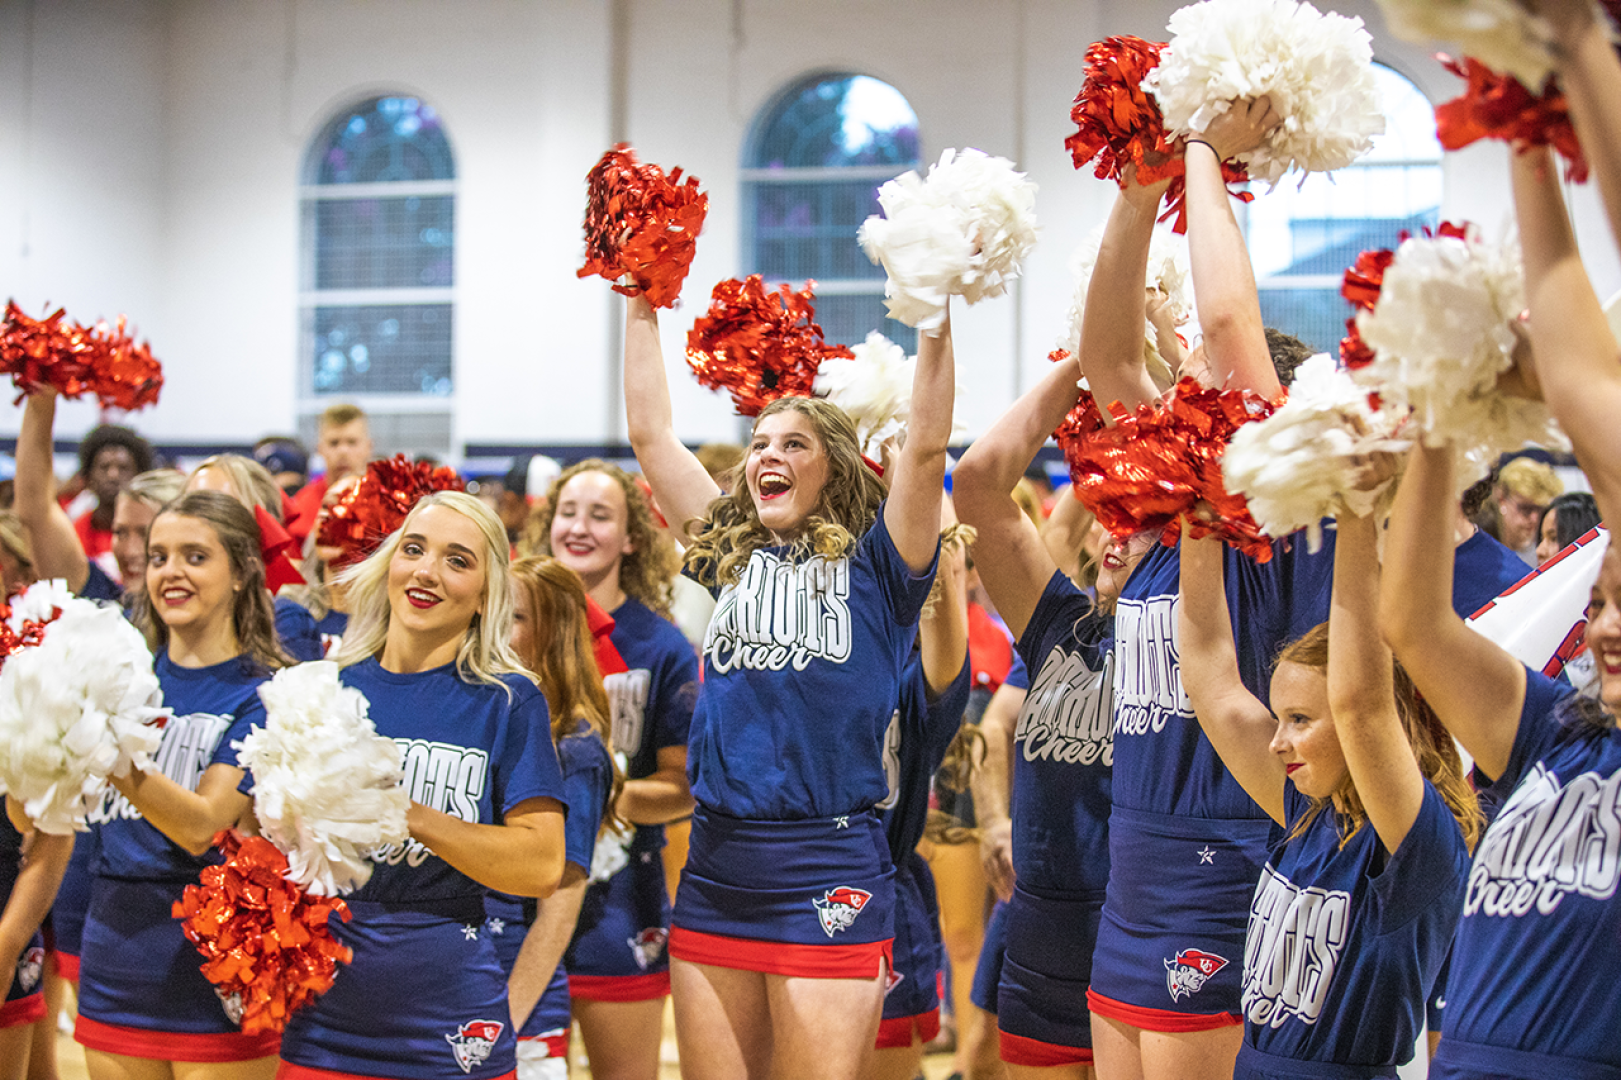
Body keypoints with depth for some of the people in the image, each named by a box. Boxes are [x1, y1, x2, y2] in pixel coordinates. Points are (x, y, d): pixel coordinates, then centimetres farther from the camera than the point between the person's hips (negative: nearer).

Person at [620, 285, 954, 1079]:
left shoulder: (872, 567, 2)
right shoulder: (731, 558, 14)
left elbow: (926, 446, -11)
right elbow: (651, 433, 15)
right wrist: (641, 310, 16)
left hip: (830, 874, -4)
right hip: (716, 868, 5)